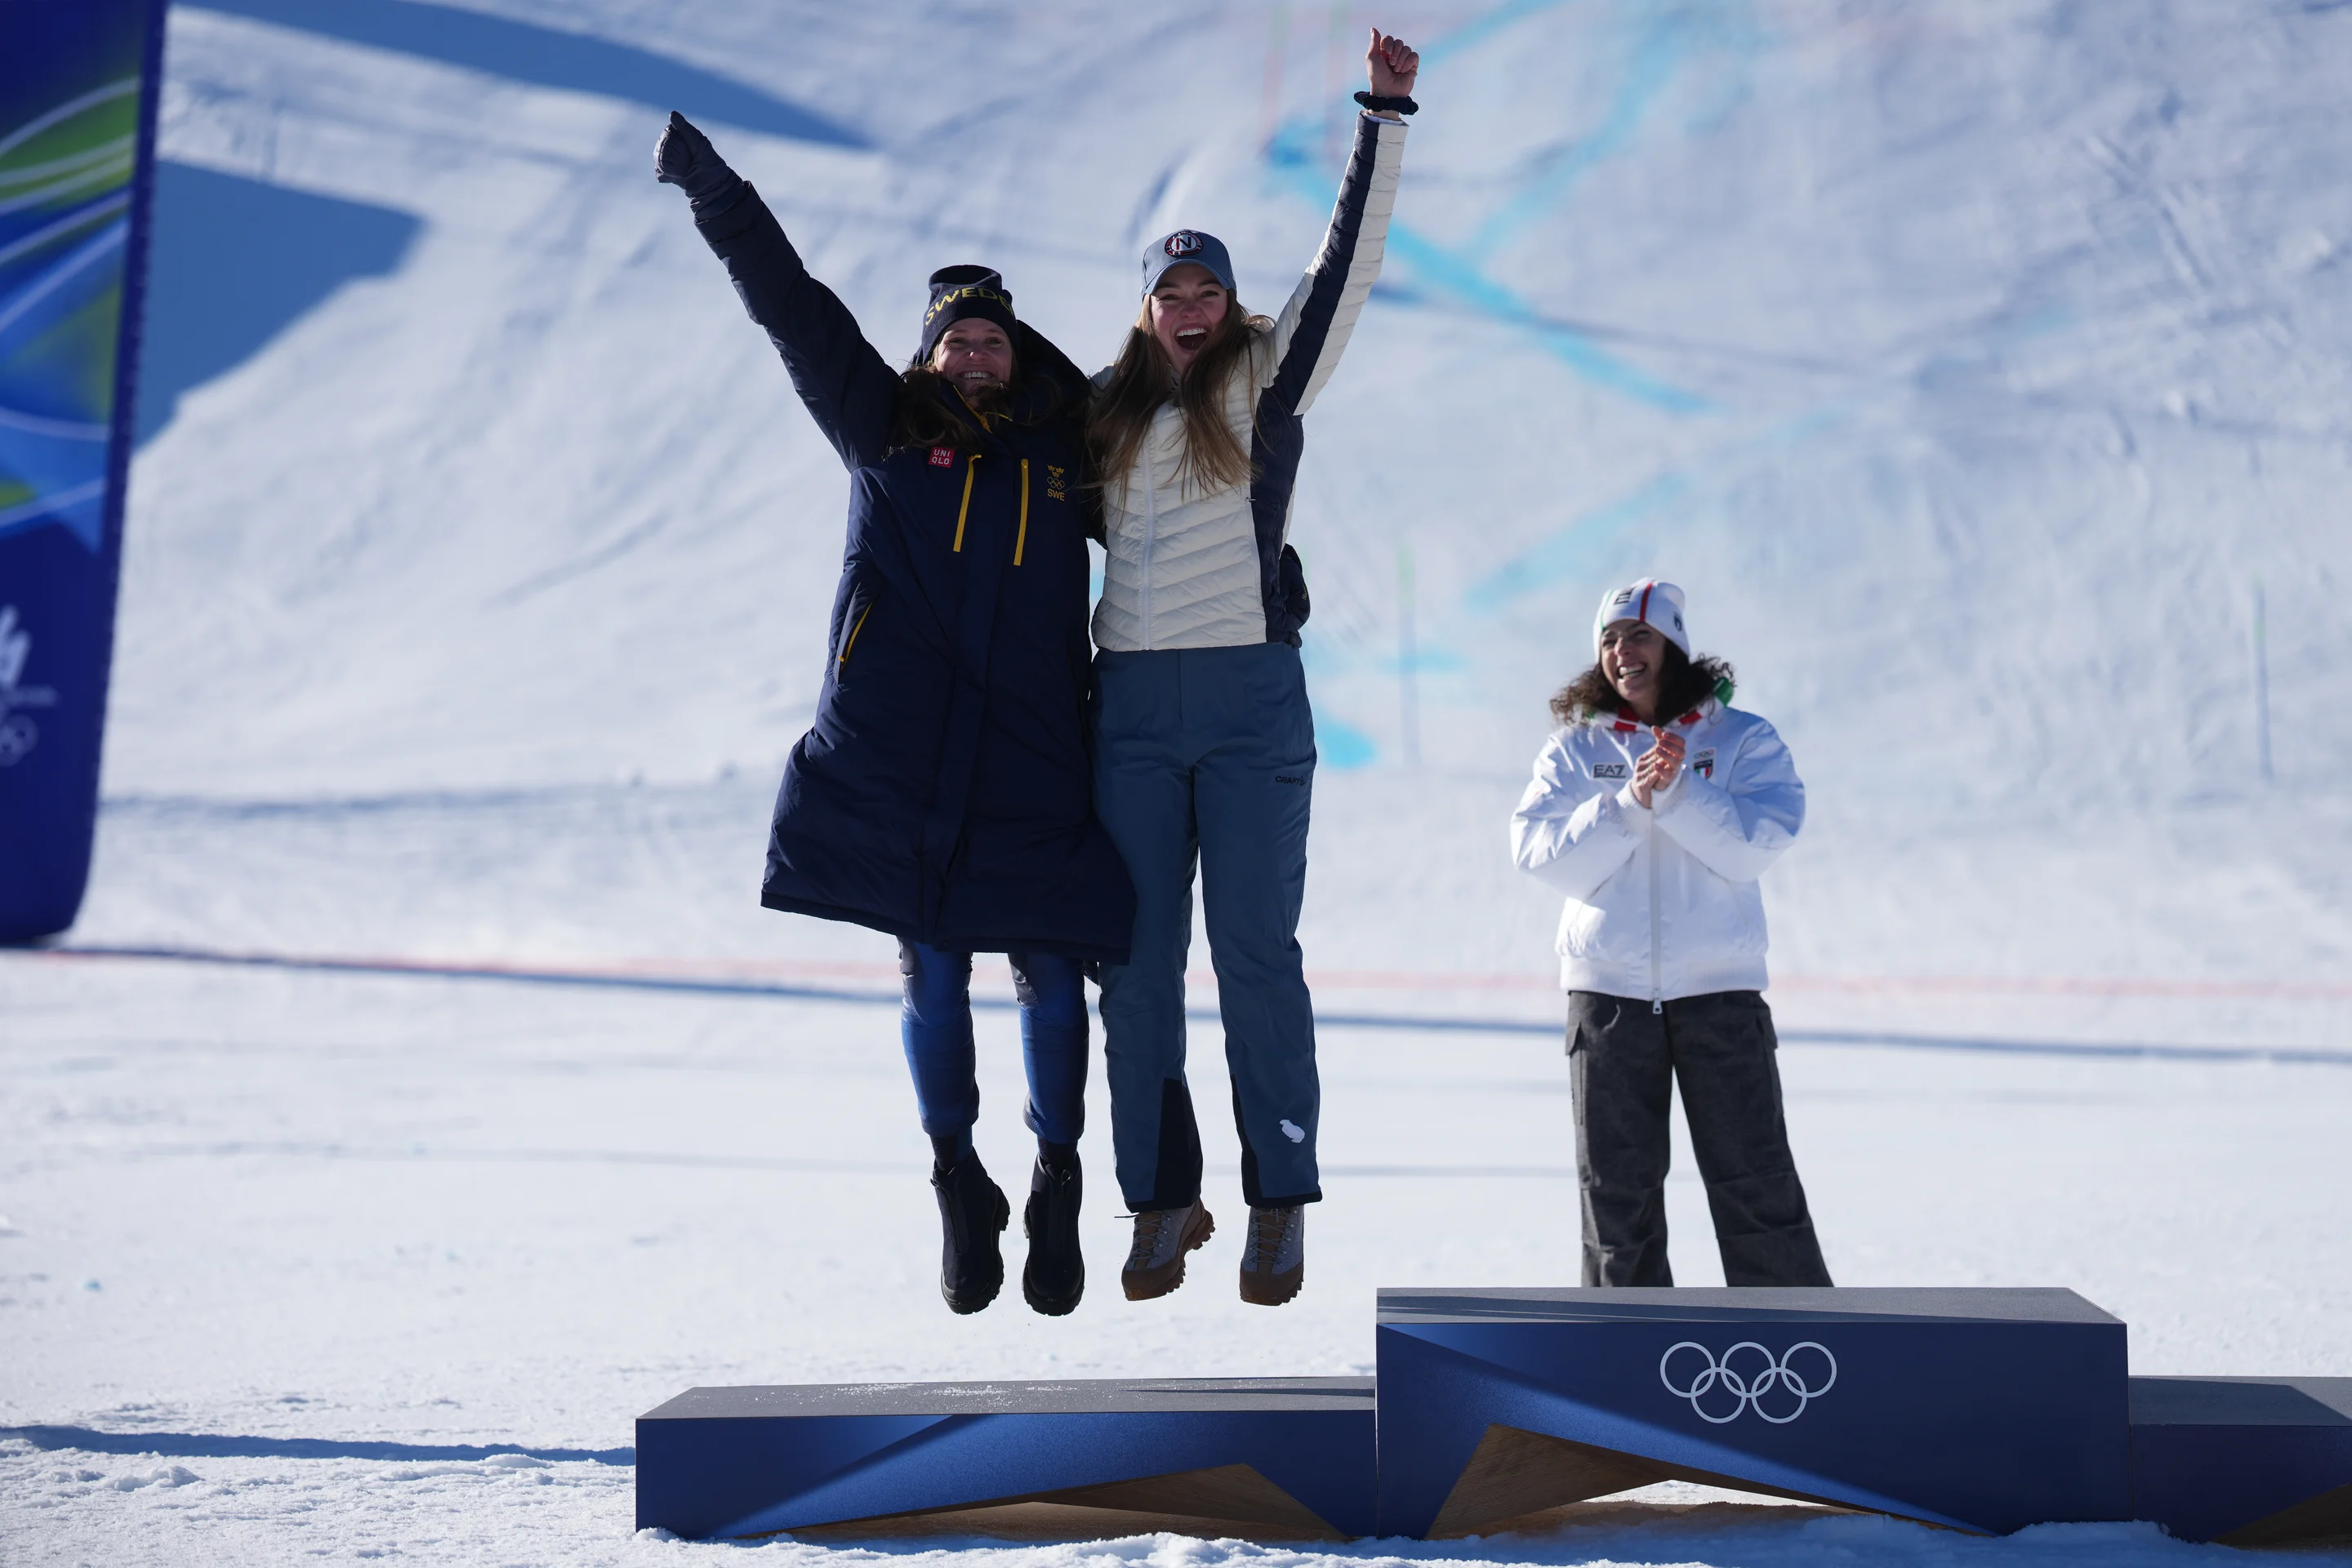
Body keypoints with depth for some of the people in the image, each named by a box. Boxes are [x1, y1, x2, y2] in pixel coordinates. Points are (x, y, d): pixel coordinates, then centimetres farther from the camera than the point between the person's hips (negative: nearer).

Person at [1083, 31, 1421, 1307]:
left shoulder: (1267, 385, 5)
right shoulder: (1106, 416, 14)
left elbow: (1345, 266, -2)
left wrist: (1383, 119, -5)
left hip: (1252, 699, -3)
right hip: (1131, 708, 3)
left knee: (1257, 952, -3)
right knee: (1136, 963, 3)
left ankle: (1280, 1201, 6)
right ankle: (1162, 1200, 12)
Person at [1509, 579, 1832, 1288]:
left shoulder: (1741, 739, 4)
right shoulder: (1574, 748, 7)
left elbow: (1755, 847, -9)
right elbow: (1540, 850, -6)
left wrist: (1676, 791, -20)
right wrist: (1628, 804, -18)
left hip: (1720, 988, -1)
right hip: (1607, 989, 2)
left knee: (1755, 1184, 0)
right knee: (1618, 1187, 6)